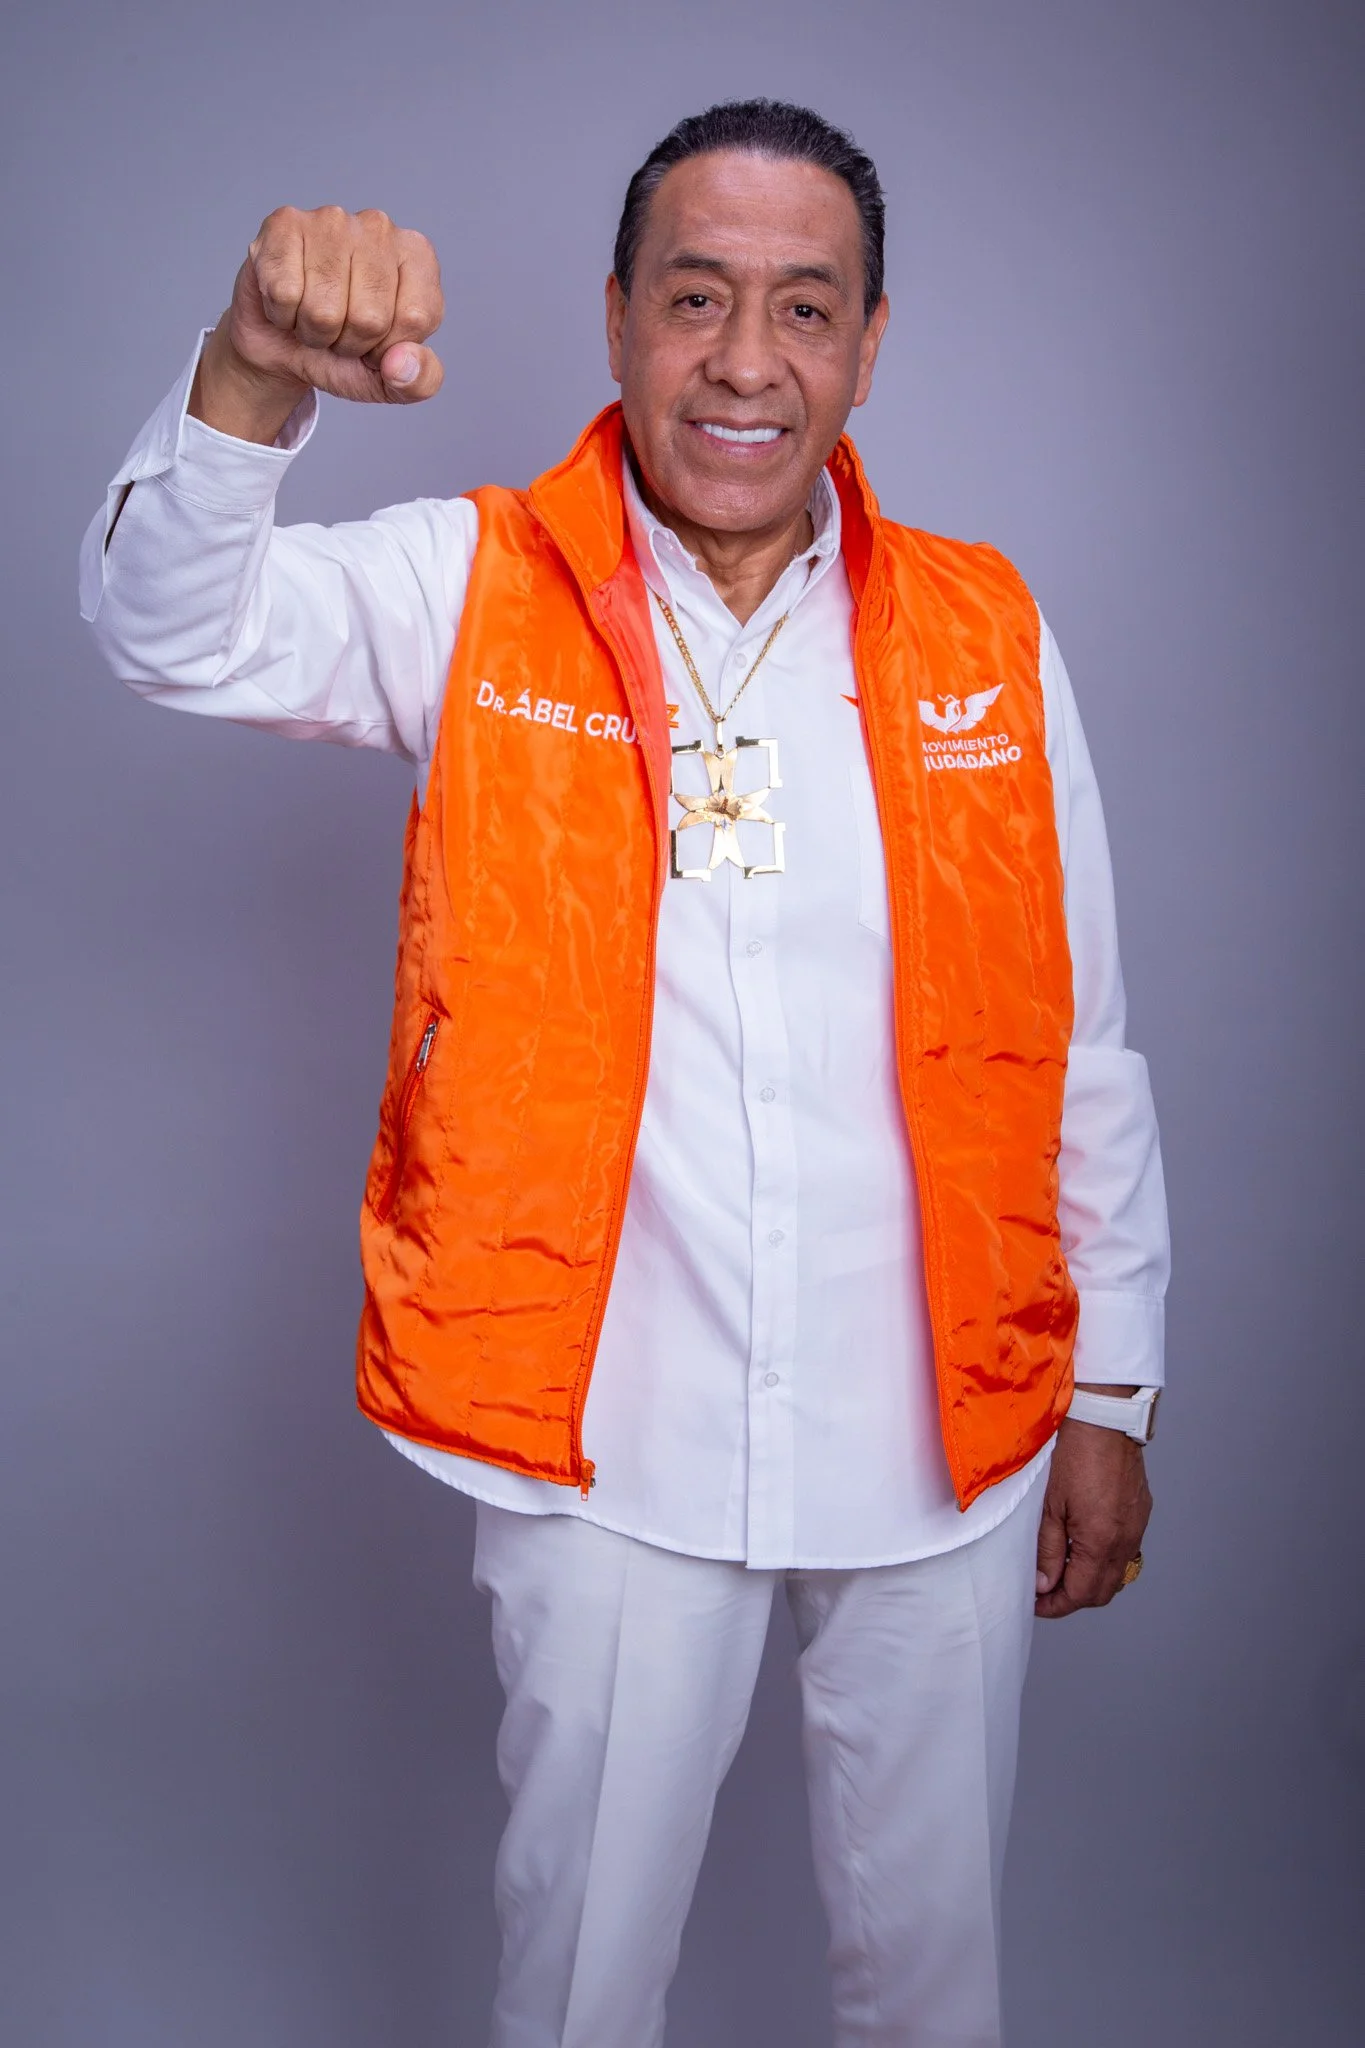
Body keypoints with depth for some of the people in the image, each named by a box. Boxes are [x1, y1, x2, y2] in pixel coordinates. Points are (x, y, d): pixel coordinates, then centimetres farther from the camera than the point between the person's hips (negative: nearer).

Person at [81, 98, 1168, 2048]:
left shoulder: (986, 637, 0)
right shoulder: (476, 596, -3)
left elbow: (1080, 1049, 4)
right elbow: (178, 626, -18)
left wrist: (1109, 1394, 6)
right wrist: (260, 371, -37)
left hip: (941, 1442, 2)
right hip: (605, 1444, -1)